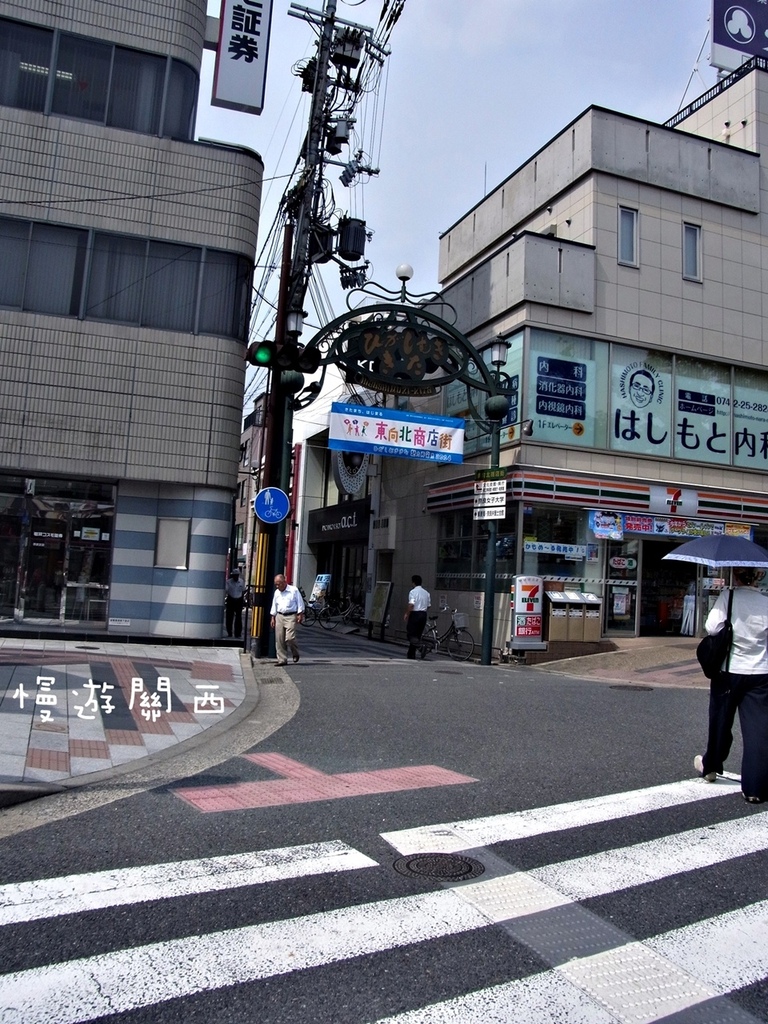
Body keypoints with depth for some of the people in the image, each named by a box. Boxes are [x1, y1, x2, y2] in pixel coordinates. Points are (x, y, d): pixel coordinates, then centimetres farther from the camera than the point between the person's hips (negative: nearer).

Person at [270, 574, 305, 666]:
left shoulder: (294, 590, -2)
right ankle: (282, 659, 9)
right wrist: (273, 618, 15)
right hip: (279, 616, 5)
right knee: (279, 640, 1)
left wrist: (300, 615, -6)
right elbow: (274, 605, 19)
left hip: (291, 617, -5)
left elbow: (300, 603, 0)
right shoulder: (277, 592, 13)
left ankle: (295, 653, 12)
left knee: (289, 638, -15)